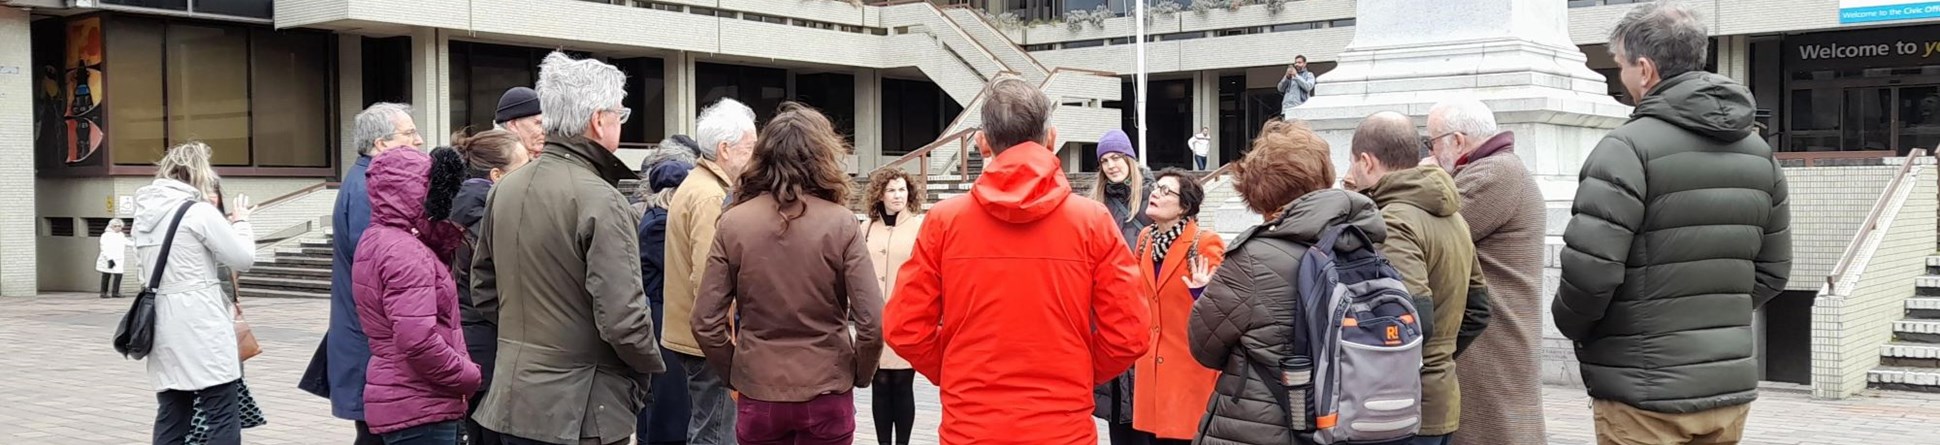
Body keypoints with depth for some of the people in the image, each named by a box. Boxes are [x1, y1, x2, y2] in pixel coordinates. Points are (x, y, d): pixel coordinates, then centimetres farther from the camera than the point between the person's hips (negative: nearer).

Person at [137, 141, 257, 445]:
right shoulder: (198, 212, -10)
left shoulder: (144, 214, 12)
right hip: (201, 326, -7)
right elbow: (244, 258, -7)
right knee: (223, 419, -4)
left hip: (165, 327, 7)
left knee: (171, 419, 9)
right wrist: (241, 222, 10)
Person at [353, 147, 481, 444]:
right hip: (420, 409, -10)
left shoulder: (375, 240, 13)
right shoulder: (405, 252, -19)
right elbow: (417, 340, -27)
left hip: (398, 399, 10)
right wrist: (469, 376, -13)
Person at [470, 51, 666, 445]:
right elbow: (623, 319, -23)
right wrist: (650, 365, -5)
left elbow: (484, 289, 16)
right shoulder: (600, 201, -19)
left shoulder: (505, 188, 6)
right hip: (581, 412, -7)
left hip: (512, 402, 7)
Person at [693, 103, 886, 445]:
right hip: (826, 393, -1)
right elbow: (872, 322, -12)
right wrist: (860, 375, 6)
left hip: (758, 394, 1)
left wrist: (733, 373, 10)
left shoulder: (733, 223, -4)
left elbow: (705, 322, -5)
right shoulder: (841, 223, -9)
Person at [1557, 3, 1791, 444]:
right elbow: (1773, 270, 13)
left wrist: (1572, 326, 0)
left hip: (1646, 396, -7)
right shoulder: (1758, 152, 10)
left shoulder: (1628, 148, -15)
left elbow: (1589, 271, -19)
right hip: (1731, 388, 7)